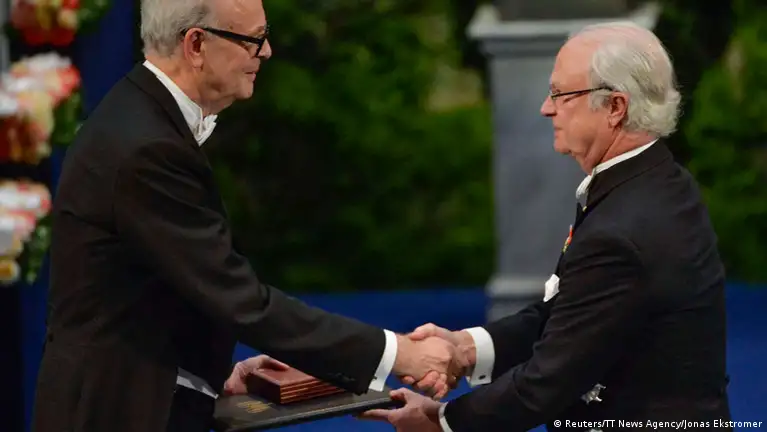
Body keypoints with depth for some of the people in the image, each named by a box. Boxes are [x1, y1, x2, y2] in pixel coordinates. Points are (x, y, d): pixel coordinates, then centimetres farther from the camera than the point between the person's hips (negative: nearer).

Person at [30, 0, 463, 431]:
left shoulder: (146, 117, 8)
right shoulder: (147, 149, -22)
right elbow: (243, 303, -23)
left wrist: (216, 372, 7)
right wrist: (396, 353, -20)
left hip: (140, 396, 9)